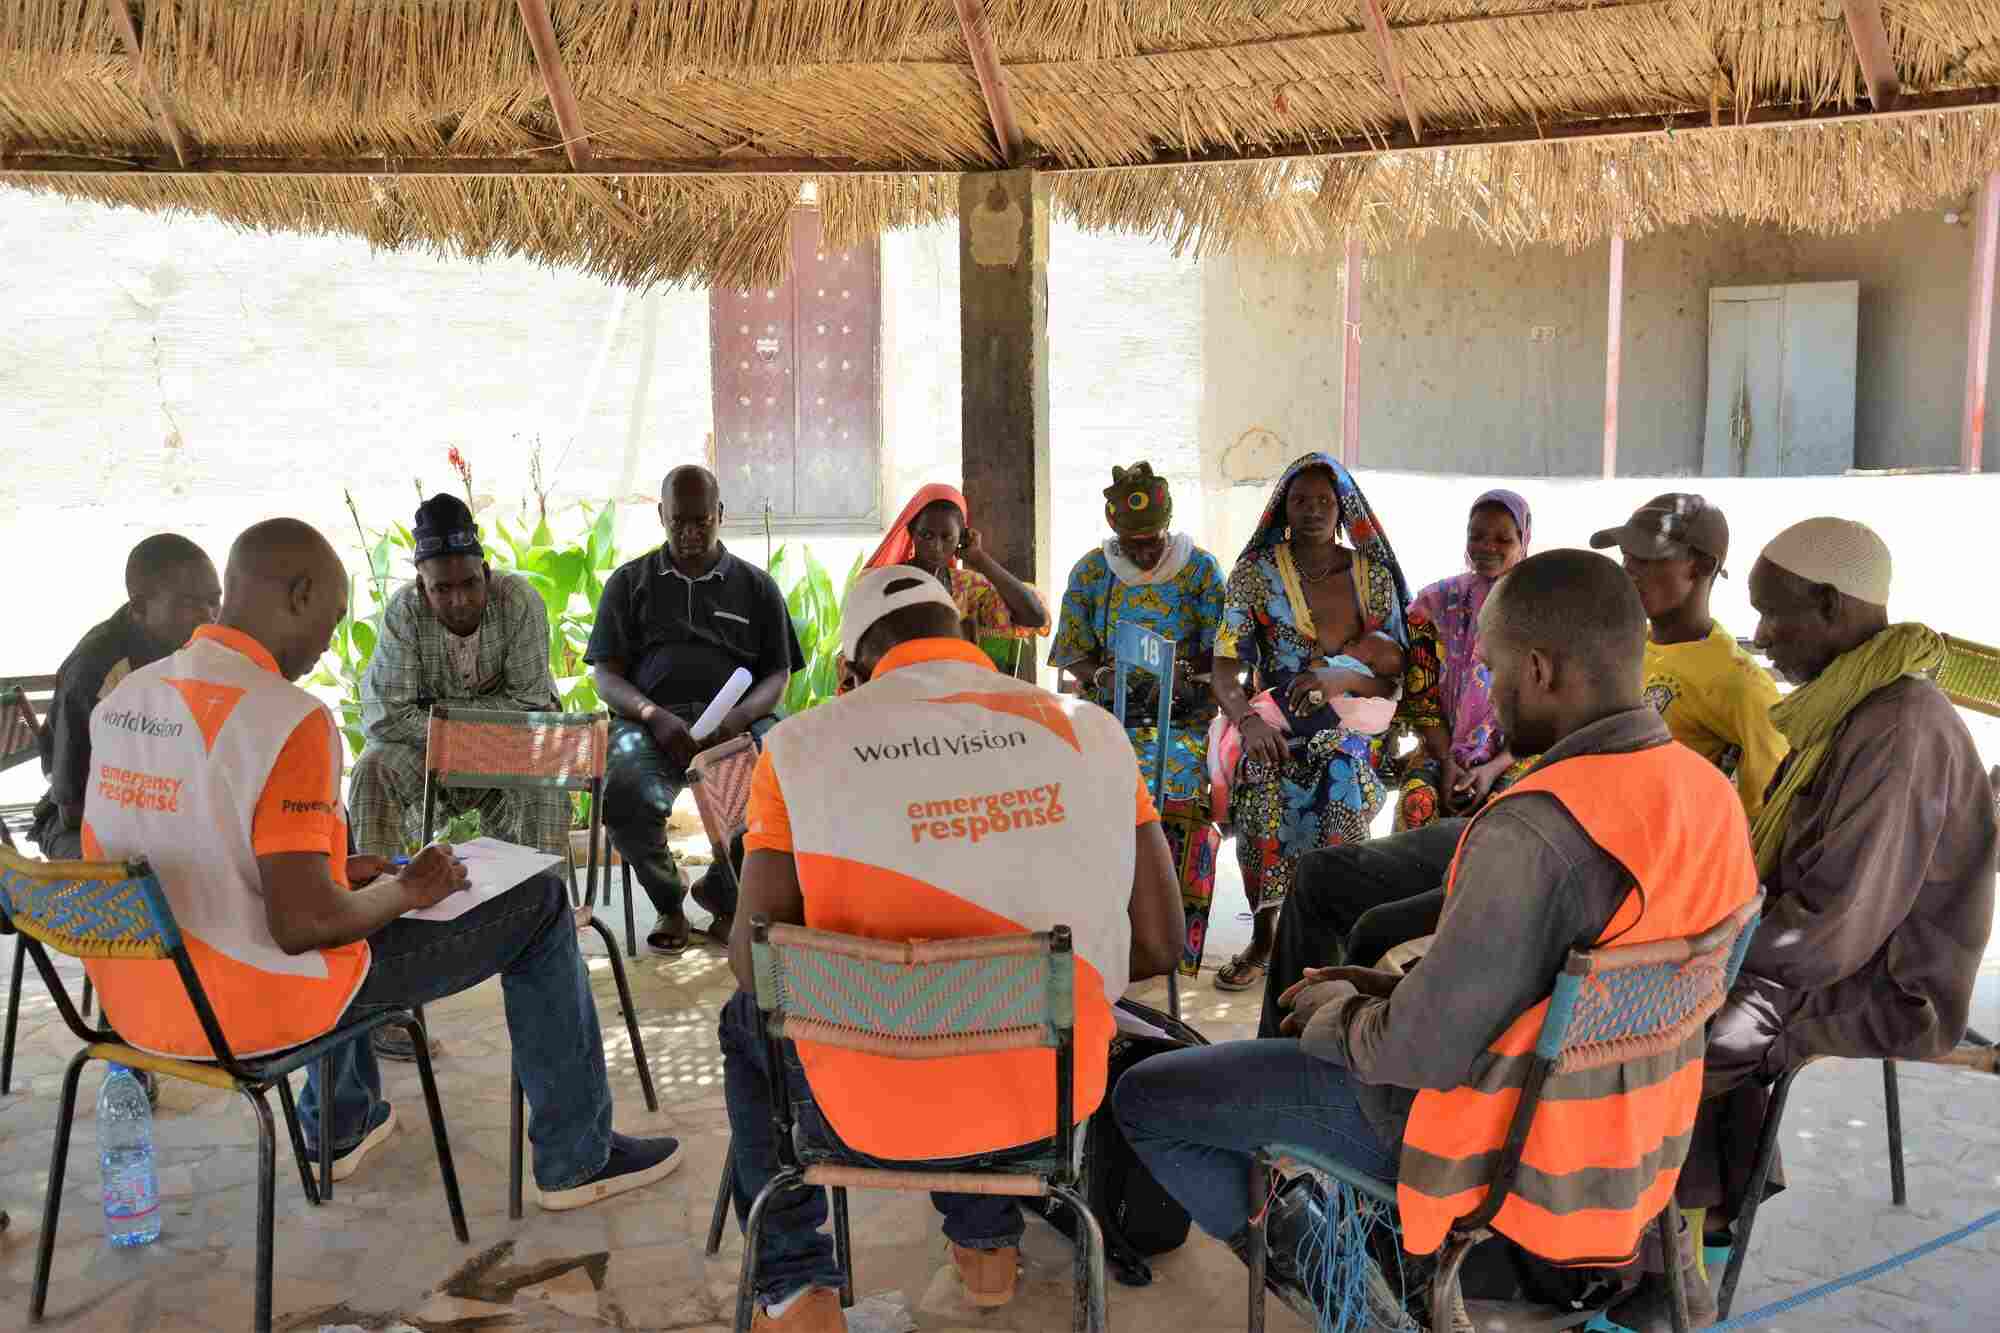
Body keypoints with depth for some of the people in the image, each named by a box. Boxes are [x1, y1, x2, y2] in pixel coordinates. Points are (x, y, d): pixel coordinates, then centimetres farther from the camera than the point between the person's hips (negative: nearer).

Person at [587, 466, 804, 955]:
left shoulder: (756, 586, 18)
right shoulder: (629, 581, 16)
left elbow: (777, 675, 12)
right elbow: (606, 673, 9)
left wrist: (739, 718, -11)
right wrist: (655, 716, -12)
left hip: (737, 720, 1)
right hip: (651, 719, 0)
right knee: (624, 792, -34)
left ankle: (721, 893, -1)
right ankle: (668, 902, -2)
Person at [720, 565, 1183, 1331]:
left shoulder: (802, 746, -9)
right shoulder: (1090, 731, -5)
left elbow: (757, 964, -7)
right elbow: (1160, 945, -3)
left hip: (870, 1113, -2)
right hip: (1052, 1097, 2)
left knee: (748, 1020, 32)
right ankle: (987, 1243, 41)